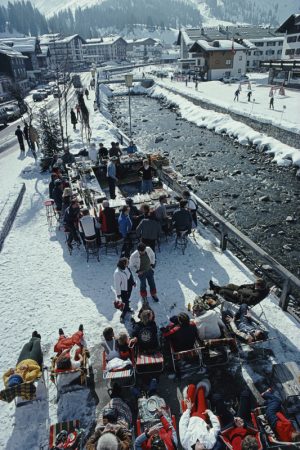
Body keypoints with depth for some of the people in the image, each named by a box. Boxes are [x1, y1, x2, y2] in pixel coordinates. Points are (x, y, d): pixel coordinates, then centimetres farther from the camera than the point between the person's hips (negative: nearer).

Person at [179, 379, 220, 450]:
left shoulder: (185, 442, -38)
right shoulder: (210, 443, -35)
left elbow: (182, 424, -26)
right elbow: (217, 426, -24)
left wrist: (188, 409, -17)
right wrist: (209, 412, -16)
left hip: (190, 417, -1)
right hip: (201, 417, 1)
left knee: (192, 387, 2)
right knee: (201, 389, 12)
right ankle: (201, 388, 52)